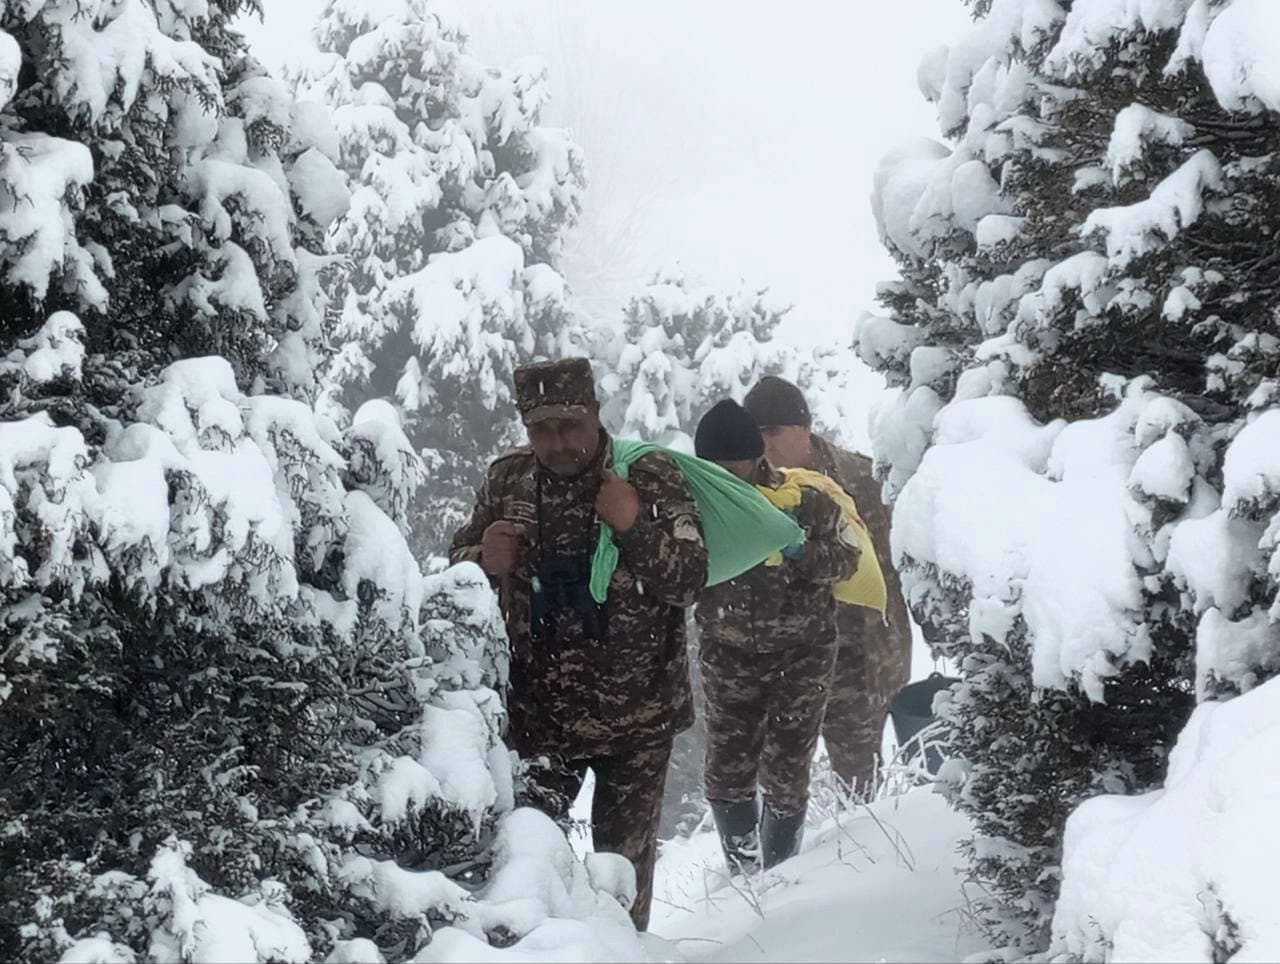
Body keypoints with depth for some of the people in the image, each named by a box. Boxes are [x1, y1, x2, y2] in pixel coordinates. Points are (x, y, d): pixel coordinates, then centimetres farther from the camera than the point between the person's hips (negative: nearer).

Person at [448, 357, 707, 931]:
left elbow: (689, 582, -12)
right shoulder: (507, 481, -1)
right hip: (537, 708, 2)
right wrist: (484, 561, -13)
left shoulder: (652, 478, -9)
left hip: (636, 713, -1)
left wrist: (635, 526, -27)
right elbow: (456, 566, 10)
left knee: (623, 858, 11)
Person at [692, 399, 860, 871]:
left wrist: (800, 552, -28)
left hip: (801, 652, -2)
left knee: (785, 774, 3)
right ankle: (742, 870, 23)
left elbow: (846, 557, -9)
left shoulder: (804, 498, -14)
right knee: (726, 769, 4)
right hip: (729, 655, 2)